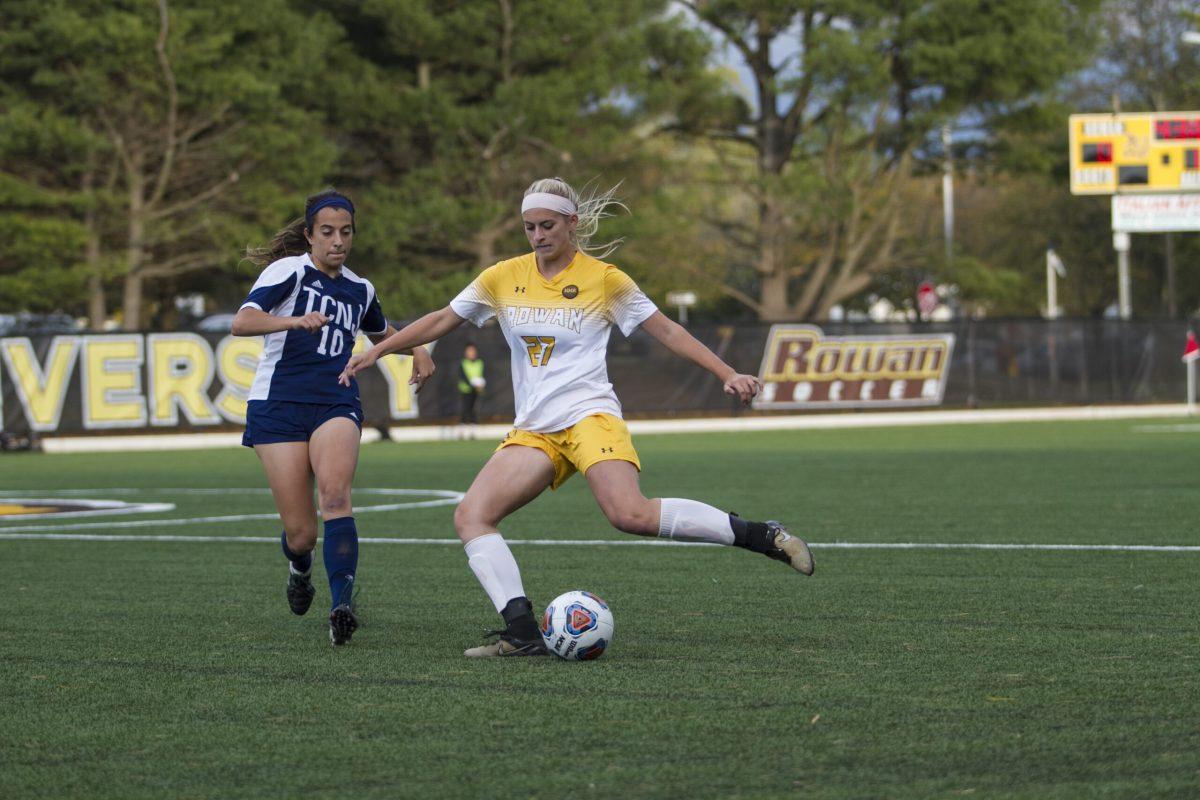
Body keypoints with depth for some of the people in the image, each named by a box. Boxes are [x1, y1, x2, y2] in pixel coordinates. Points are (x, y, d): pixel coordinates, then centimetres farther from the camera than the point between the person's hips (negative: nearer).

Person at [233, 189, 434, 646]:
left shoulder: (360, 290, 14)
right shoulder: (289, 271, -2)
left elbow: (382, 331, 37)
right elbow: (241, 322, -18)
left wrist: (417, 351, 16)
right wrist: (294, 320, -36)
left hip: (336, 405, 3)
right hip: (278, 406, -3)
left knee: (335, 492, -28)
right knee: (301, 532, -4)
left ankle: (342, 604, -36)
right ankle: (300, 567, 34)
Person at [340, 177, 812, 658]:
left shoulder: (603, 278, 0)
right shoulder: (504, 278, 10)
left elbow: (667, 331, 4)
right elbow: (442, 321, 19)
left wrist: (727, 374, -3)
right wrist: (375, 352, 15)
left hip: (588, 415, -5)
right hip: (533, 432, 5)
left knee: (631, 514, -30)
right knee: (470, 517, -14)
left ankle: (761, 536, -20)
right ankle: (521, 633, -19)